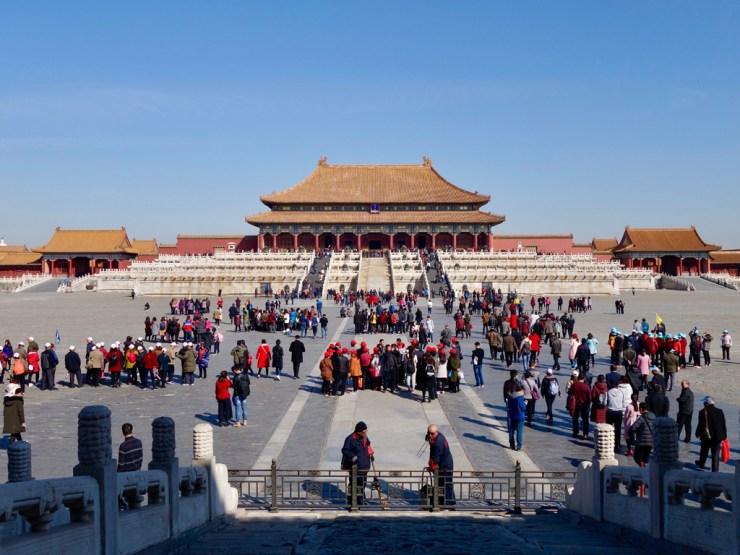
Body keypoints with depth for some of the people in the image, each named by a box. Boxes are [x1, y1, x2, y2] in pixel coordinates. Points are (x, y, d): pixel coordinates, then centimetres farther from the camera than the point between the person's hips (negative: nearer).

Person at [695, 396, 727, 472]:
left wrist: (698, 434, 3)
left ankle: (701, 464, 39)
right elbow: (724, 425, 3)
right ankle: (715, 470, 4)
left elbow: (701, 425, -12)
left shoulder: (703, 412, -12)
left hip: (707, 437, -2)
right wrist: (724, 436, 11)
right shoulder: (720, 412, -1)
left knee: (704, 452, 20)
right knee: (715, 454, 5)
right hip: (717, 437, 2)